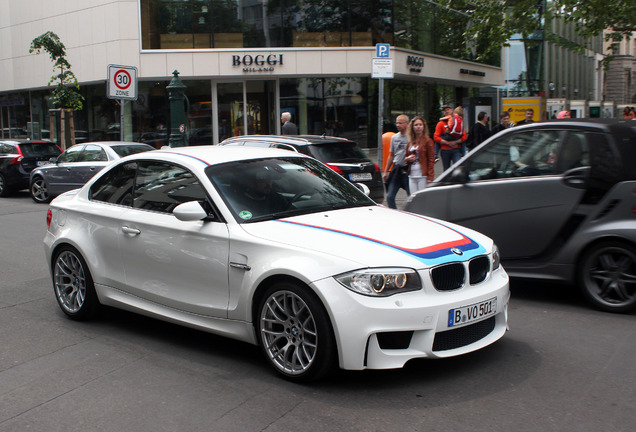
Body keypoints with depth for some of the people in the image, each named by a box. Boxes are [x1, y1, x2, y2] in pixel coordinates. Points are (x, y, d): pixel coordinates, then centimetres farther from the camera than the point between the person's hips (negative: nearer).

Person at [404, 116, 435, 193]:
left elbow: (431, 160, -6)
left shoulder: (428, 141, -2)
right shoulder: (410, 143, 15)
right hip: (412, 176, 6)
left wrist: (430, 177, -14)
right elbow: (405, 158, 23)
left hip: (423, 176, -6)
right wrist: (407, 159, -2)